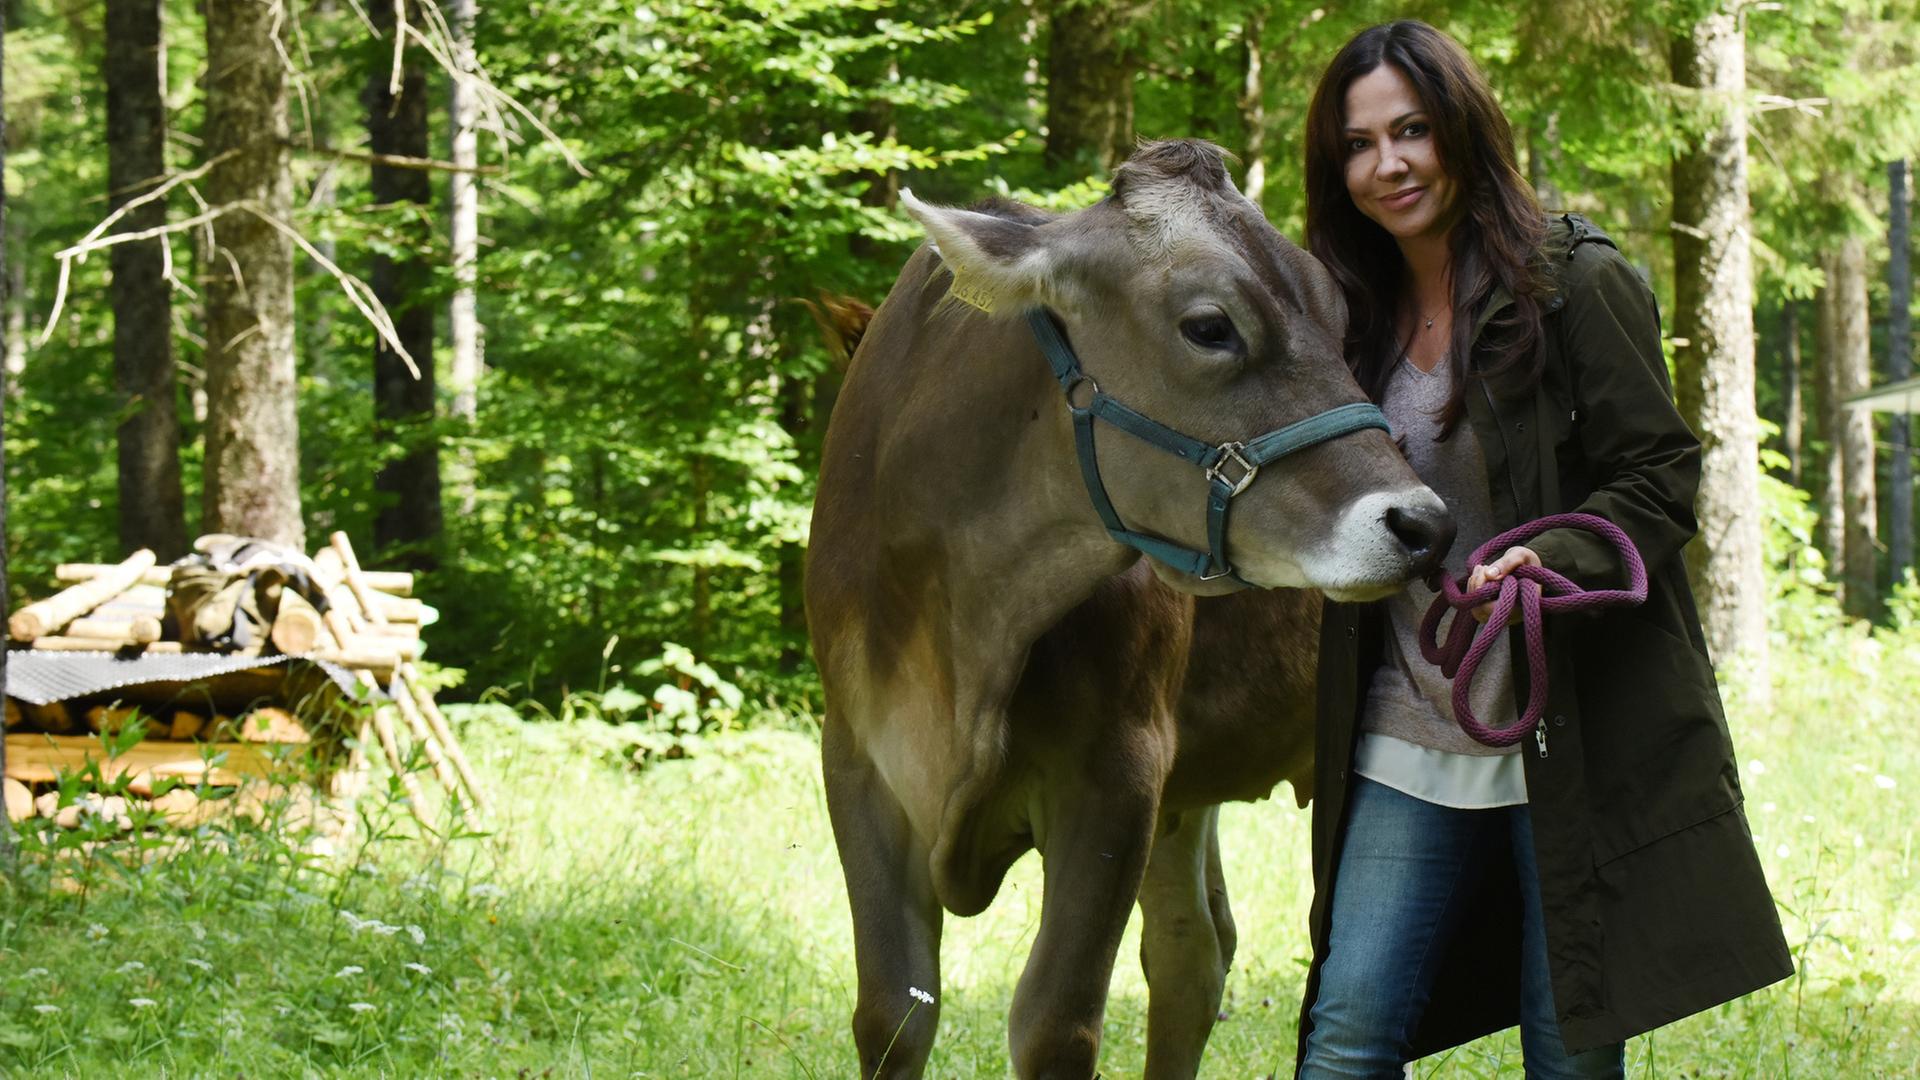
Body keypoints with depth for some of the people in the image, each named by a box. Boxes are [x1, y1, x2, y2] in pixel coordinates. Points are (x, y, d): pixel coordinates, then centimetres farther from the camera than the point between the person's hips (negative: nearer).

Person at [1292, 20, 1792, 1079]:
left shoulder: (1577, 284, -6)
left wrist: (1549, 562, -26)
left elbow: (1659, 478, -9)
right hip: (1409, 743, 5)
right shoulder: (1358, 314, 12)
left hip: (1576, 737, -5)